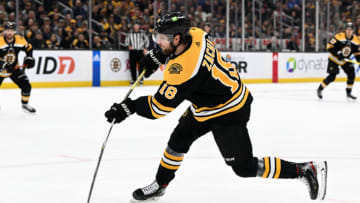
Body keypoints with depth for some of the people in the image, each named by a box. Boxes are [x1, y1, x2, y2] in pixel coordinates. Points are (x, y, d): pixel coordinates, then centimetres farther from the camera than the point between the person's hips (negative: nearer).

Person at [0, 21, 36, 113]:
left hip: (15, 67, 4)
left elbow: (28, 48, 11)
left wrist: (29, 58, -3)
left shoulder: (20, 40, -9)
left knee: (26, 86, -3)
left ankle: (25, 104, 19)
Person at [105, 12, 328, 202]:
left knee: (244, 167, -3)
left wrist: (127, 108, -21)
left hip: (228, 112, -10)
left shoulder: (183, 68, -35)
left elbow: (160, 106, -29)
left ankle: (307, 170, 4)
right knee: (179, 140, 17)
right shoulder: (194, 34, -11)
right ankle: (159, 185, 35)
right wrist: (156, 56, 8)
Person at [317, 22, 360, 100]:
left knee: (351, 75, -6)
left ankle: (348, 93, 11)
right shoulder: (339, 36, -22)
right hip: (334, 58, -5)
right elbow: (329, 46, -21)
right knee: (332, 76, -12)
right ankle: (320, 89, 7)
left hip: (346, 60, 5)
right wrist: (337, 54, -29)